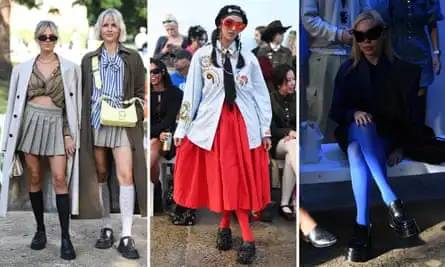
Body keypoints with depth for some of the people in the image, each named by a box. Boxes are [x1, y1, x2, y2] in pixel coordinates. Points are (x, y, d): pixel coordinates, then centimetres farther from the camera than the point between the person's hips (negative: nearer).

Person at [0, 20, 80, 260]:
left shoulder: (69, 68, 2)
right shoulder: (23, 68, 6)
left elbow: (73, 104, 2)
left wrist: (70, 135, -5)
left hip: (56, 125, -2)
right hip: (30, 122, 2)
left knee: (60, 179, -9)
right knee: (34, 179, 5)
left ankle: (65, 237, -5)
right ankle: (40, 229, 19)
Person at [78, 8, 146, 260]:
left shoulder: (133, 57, 10)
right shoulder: (89, 59, 14)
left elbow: (140, 92, 10)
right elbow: (83, 94, 13)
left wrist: (135, 110, -6)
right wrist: (83, 124, 5)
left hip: (122, 124, -2)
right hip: (96, 123, 3)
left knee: (126, 175, -13)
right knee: (101, 176, 7)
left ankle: (126, 236, -12)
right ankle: (107, 228, 18)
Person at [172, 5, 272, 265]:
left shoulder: (248, 57, 6)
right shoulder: (202, 55, 3)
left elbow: (261, 94, 8)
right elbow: (191, 93, 3)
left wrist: (266, 129, 5)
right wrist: (182, 128, 2)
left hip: (243, 124, 1)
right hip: (212, 123, -1)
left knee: (240, 179, -1)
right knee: (220, 178, 2)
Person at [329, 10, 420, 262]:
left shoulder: (404, 70, 1)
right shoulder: (348, 70, 7)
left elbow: (411, 115, 0)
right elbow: (336, 111, 3)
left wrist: (400, 147, -14)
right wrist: (354, 113, -20)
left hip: (387, 138, -1)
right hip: (353, 134, 1)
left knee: (357, 152, -37)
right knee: (362, 126, -37)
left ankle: (363, 225, -45)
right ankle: (393, 202, -47)